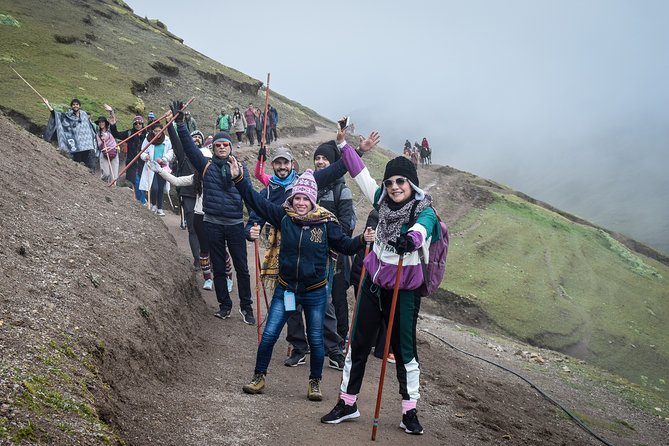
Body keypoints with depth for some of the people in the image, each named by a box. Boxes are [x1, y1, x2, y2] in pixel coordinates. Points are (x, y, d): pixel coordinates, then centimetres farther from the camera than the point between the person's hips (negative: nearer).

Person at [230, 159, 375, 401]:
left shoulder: (326, 222, -9)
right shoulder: (283, 216, -6)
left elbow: (344, 245, 0)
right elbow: (256, 201, -6)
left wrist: (361, 240, -18)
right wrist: (239, 178, -12)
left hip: (315, 292, -1)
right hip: (285, 289, 1)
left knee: (316, 340, 9)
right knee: (268, 335, 4)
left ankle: (315, 383, 28)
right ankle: (259, 378, 23)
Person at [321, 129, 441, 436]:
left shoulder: (425, 211, -15)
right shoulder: (383, 201, 1)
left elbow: (422, 227, -38)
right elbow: (361, 174, 9)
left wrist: (411, 238, -60)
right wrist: (343, 143, 7)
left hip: (403, 290, -5)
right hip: (373, 283, 5)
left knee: (404, 350, 3)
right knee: (358, 344, 10)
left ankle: (410, 412, 17)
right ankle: (347, 403, 23)